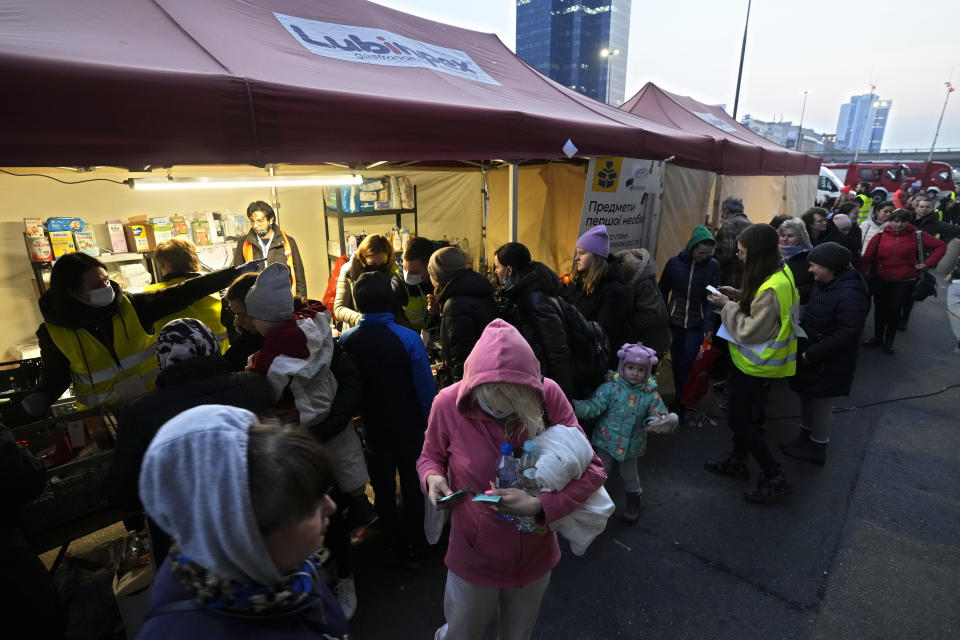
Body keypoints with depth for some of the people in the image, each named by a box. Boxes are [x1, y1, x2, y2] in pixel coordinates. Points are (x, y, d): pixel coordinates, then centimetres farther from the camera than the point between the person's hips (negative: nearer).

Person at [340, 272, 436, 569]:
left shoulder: (345, 341, -15)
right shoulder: (409, 339, -24)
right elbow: (426, 388, -18)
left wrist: (361, 415, 12)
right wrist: (431, 423, -3)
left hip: (374, 430, 2)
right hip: (410, 429, -2)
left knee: (383, 489, 21)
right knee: (412, 487, 17)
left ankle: (394, 542, 39)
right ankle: (415, 547, 32)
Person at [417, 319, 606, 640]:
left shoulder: (548, 395, -21)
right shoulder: (448, 403, -23)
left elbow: (592, 470, -16)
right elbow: (430, 456, -2)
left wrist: (540, 505, -29)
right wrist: (432, 478, -24)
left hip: (535, 556, 2)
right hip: (474, 558, -1)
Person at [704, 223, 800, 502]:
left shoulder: (772, 288, -29)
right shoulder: (781, 271, 2)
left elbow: (750, 331, -25)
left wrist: (727, 306, -15)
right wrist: (738, 295, 0)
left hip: (756, 363, -10)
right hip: (749, 359, 10)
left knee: (739, 420, 3)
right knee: (743, 413, 22)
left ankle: (774, 476, 16)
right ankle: (737, 462, 39)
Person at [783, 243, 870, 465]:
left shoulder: (851, 294, -25)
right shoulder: (824, 284, 5)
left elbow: (847, 334, -28)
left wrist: (811, 354, -24)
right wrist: (802, 343, 5)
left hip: (828, 365, -9)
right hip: (809, 357, 9)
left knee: (821, 405, 7)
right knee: (807, 397, 21)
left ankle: (817, 447, 25)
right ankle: (805, 436, 39)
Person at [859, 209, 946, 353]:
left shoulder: (917, 235, -3)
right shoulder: (880, 236, -4)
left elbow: (941, 246, 5)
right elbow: (867, 257, -8)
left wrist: (928, 263, -5)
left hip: (904, 282, -1)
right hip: (880, 281, 1)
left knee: (895, 310, -1)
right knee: (880, 310, 12)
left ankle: (889, 340, 19)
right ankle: (878, 337, 29)